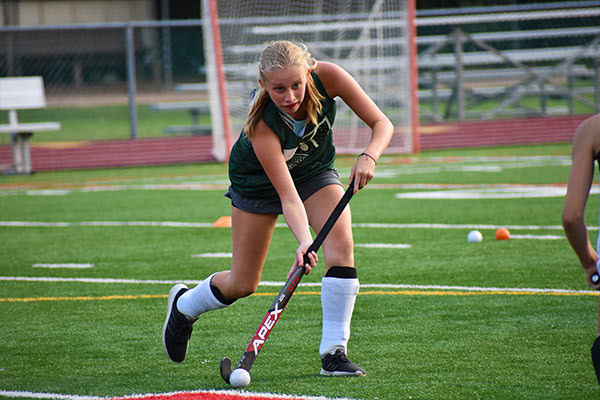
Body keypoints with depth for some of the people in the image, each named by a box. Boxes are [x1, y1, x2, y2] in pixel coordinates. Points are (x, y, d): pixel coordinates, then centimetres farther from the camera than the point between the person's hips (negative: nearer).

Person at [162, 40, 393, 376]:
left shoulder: (327, 77, -32)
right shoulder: (261, 125, -40)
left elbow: (382, 123, -23)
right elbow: (288, 196, -41)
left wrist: (369, 157, -43)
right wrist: (304, 241, -56)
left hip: (315, 171, 3)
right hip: (258, 181, -3)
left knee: (341, 245, -23)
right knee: (243, 284, 5)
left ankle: (334, 351, -16)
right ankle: (184, 305, 38)